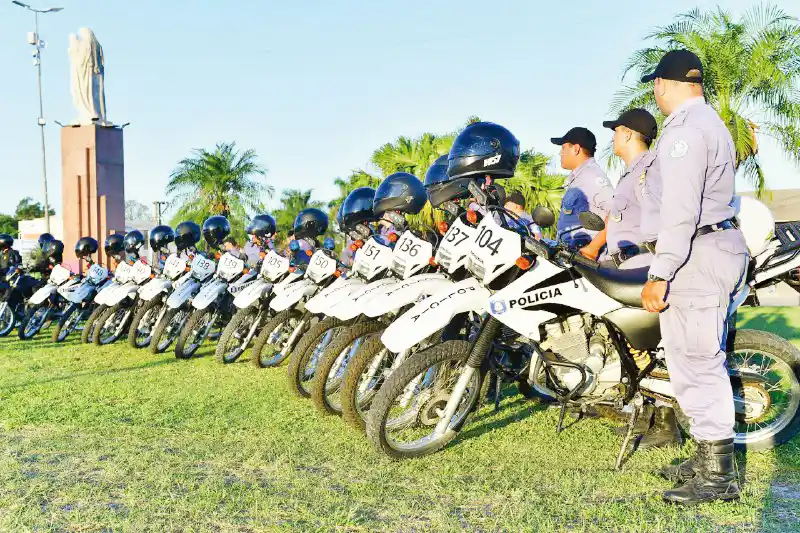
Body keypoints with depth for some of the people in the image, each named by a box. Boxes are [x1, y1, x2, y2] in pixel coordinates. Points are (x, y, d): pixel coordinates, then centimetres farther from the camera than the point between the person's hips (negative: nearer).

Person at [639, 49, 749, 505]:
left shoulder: (684, 129, -14)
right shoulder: (714, 123, 20)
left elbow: (679, 209, -22)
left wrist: (659, 275, -22)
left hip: (696, 254, -11)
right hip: (724, 245, 11)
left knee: (695, 363, -6)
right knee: (705, 360, 15)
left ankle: (718, 475, 1)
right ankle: (711, 461, 24)